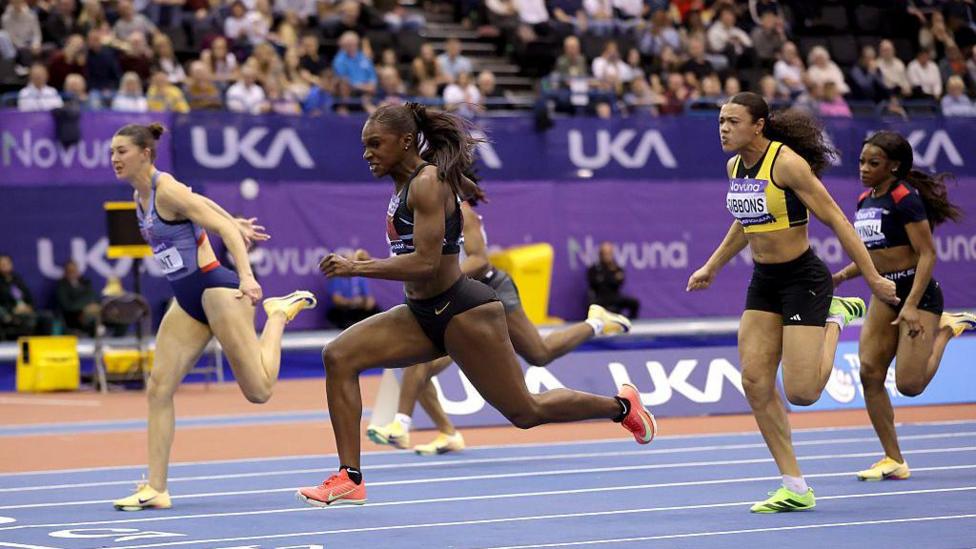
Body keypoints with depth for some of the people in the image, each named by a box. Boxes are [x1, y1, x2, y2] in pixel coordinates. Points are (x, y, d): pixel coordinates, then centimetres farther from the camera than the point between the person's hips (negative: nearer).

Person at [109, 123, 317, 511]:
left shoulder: (166, 190, -15)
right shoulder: (141, 195, 11)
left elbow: (224, 229, -20)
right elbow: (200, 203, 27)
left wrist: (246, 276, -32)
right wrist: (236, 222, 40)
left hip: (215, 289, -8)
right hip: (187, 302, 8)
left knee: (259, 391, -5)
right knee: (158, 389, -5)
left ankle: (280, 312, 20)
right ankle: (156, 490, -5)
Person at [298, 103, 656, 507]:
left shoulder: (427, 183, -19)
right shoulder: (406, 182, 8)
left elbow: (425, 263, -27)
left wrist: (356, 268, -28)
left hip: (460, 312, -9)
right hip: (422, 315, 9)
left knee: (525, 412, 3)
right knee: (338, 357, -9)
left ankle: (620, 406, 27)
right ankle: (349, 480, -11)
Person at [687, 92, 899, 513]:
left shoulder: (787, 163, -19)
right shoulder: (735, 166, 5)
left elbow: (835, 220, -16)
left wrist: (873, 279, -16)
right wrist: (711, 267, 28)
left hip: (803, 279, -7)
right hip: (763, 282, 7)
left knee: (801, 393, -10)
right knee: (755, 383, -4)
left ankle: (835, 317, 19)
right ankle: (795, 488, 4)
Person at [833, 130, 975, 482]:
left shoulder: (905, 199, -16)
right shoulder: (864, 201, 9)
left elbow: (927, 254, -18)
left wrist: (912, 306, -25)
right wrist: (843, 275, 5)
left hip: (918, 292, -8)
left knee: (909, 384, -11)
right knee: (870, 373, -5)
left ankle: (946, 329, 18)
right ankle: (893, 461, 3)